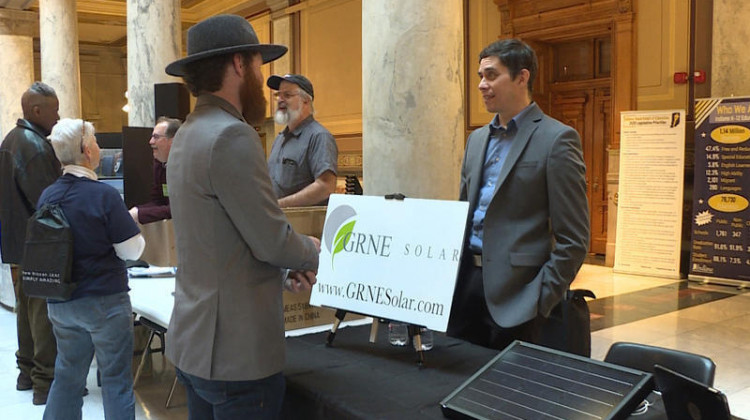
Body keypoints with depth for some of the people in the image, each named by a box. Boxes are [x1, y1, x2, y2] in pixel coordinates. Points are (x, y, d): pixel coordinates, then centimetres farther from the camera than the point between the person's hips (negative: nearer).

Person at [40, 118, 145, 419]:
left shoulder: (46, 196, 0)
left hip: (60, 302, 6)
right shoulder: (103, 195, -18)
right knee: (115, 379, 5)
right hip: (104, 301, -6)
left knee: (68, 375, 18)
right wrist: (130, 222, 4)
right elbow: (132, 250, -15)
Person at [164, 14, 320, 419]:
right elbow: (272, 241, -20)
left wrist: (283, 271, 9)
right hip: (237, 355, -9)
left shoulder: (188, 133, 10)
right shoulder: (232, 136, -21)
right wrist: (311, 253, 0)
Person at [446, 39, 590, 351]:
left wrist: (539, 302, -14)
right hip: (465, 279, 6)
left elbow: (573, 240, -10)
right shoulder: (477, 139, 15)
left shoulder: (557, 139, -7)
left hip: (513, 295, -6)